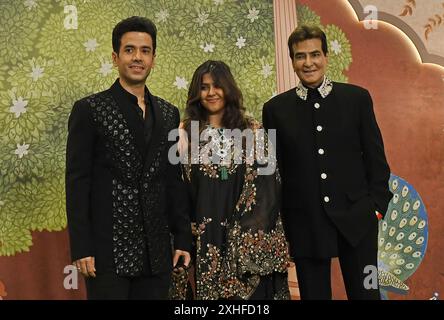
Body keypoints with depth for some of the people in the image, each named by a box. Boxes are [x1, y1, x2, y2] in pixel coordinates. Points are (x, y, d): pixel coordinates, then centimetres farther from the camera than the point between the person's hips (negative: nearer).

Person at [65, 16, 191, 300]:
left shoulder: (169, 114, 11)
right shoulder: (89, 110, -2)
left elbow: (175, 181, 12)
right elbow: (77, 183, -5)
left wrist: (183, 239, 8)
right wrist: (81, 249, -10)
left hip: (157, 253, 4)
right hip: (108, 251, -4)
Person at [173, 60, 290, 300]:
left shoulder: (251, 131, 4)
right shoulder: (187, 133, 5)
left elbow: (268, 186, 2)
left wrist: (254, 233, -6)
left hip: (248, 234, 0)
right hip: (205, 235, 0)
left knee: (250, 289, 3)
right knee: (210, 288, 6)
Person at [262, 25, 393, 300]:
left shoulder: (357, 98, 2)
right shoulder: (276, 109, 2)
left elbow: (375, 157, 4)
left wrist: (378, 205, -2)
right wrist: (280, 222, 2)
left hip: (356, 218, 0)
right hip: (305, 224, 0)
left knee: (365, 292, 7)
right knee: (313, 293, 10)